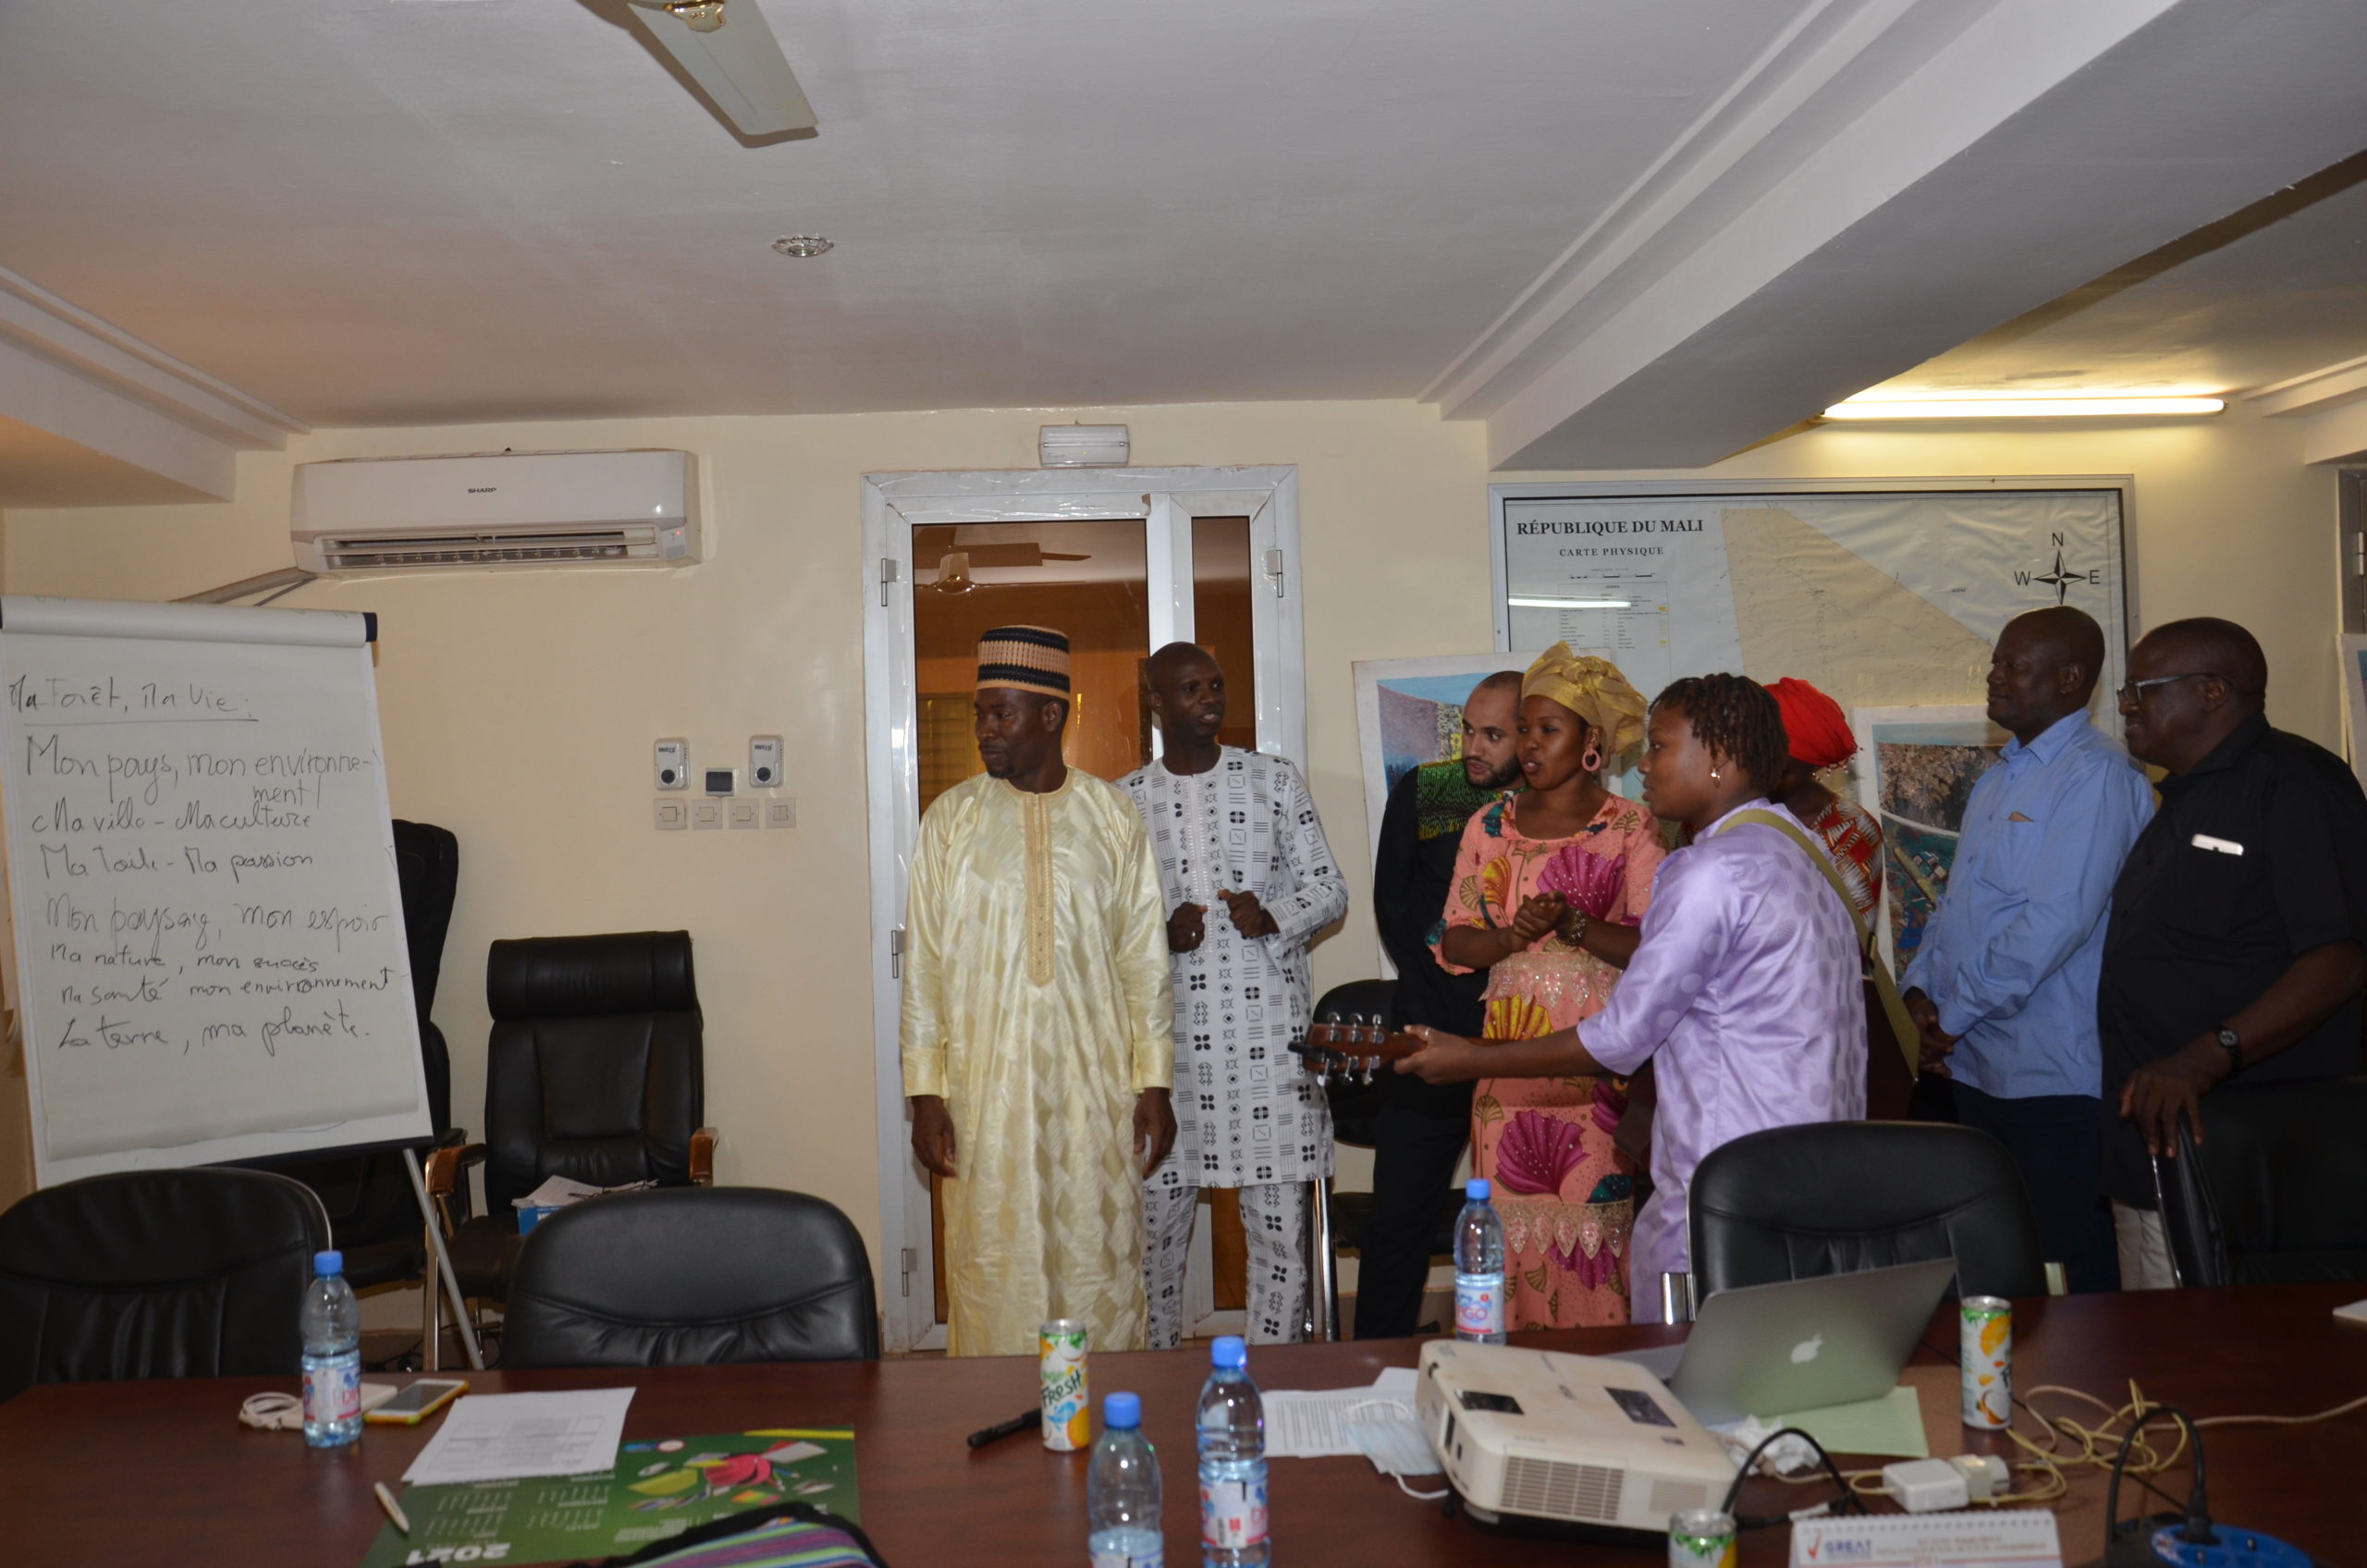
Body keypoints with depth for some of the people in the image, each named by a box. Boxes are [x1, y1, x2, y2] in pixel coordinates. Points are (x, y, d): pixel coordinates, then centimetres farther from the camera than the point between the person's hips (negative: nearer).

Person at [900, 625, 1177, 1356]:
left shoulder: (1112, 816, 3)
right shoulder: (951, 819, 1)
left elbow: (1145, 958, 4)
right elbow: (925, 961, 1)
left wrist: (1154, 1082, 0)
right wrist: (925, 1090, -4)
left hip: (1095, 1084, 1)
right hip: (986, 1085, 0)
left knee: (1099, 1266, 7)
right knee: (996, 1272, 4)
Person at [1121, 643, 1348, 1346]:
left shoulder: (1275, 780, 7)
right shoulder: (1124, 801, 7)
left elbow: (1330, 890, 8)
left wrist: (1274, 915, -12)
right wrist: (1160, 933, -10)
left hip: (1268, 1033, 0)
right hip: (1167, 1040, 0)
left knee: (1281, 1225, 3)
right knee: (1156, 1220, 5)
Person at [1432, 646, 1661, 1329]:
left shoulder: (1630, 827, 1)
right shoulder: (1489, 826, 12)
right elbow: (1454, 943, 8)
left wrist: (1575, 925, -20)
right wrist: (1513, 936, -11)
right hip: (1509, 1060, 3)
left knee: (1592, 1222, -5)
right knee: (1512, 1226, 3)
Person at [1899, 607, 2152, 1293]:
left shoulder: (2095, 776, -12)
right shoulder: (1997, 782, 17)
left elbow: (2054, 922, -20)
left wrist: (1953, 1014, -14)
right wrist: (1921, 989, 3)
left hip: (2055, 1079, -9)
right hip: (1977, 1068, 9)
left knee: (2069, 1274, -2)